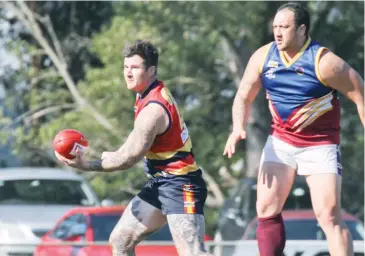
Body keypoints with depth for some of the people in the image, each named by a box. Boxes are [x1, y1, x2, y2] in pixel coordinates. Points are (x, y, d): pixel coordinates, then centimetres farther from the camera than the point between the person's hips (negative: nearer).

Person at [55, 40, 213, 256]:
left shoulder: (153, 109, -23)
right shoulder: (156, 91, 7)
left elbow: (129, 158, -21)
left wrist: (86, 165, -19)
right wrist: (115, 155, 19)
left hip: (180, 185, -10)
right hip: (159, 183, 10)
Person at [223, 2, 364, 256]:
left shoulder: (324, 62, -20)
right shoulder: (263, 57, -5)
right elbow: (244, 97, 5)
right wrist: (238, 128, -14)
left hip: (320, 145, -5)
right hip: (281, 141, 5)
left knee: (329, 214, -13)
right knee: (267, 208, 1)